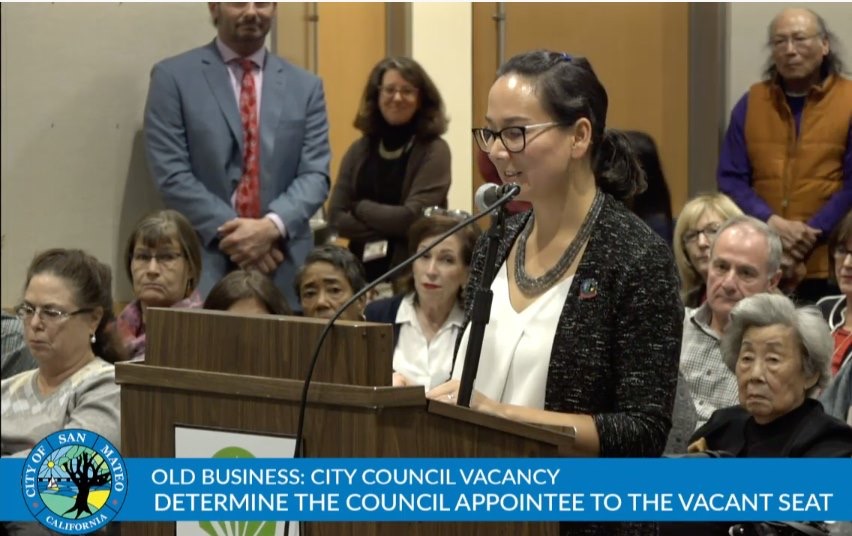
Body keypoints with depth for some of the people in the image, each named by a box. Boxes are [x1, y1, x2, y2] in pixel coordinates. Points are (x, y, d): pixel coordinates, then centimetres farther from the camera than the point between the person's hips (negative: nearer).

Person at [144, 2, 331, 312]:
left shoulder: (305, 86, 13)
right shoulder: (173, 77, 4)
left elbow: (315, 174, 5)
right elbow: (171, 175, -4)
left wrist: (272, 226, -13)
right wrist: (229, 233, -14)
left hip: (284, 270, 3)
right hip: (203, 265, -2)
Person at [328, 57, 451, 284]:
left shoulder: (434, 151, -7)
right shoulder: (359, 150, 6)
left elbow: (412, 218, -15)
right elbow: (337, 217, -1)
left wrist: (360, 207, -3)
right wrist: (392, 230, -12)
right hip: (363, 270, 4)